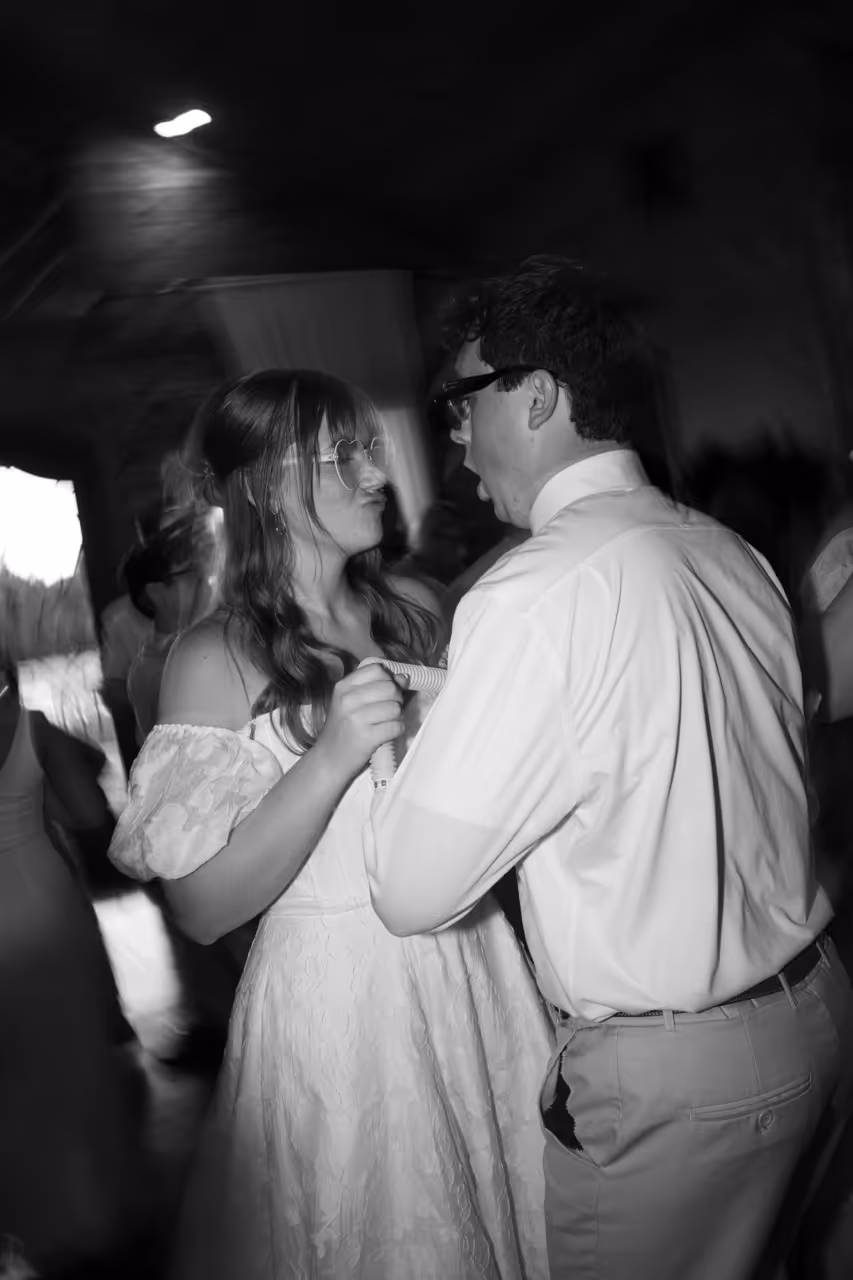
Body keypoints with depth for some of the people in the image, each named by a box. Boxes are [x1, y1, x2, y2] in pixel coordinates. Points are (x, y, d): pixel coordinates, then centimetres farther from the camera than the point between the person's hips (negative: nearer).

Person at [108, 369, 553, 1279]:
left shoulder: (416, 612, 2)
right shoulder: (215, 661, -12)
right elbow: (202, 908, -15)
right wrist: (333, 757, -25)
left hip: (475, 972, 5)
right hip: (338, 1002, -4)